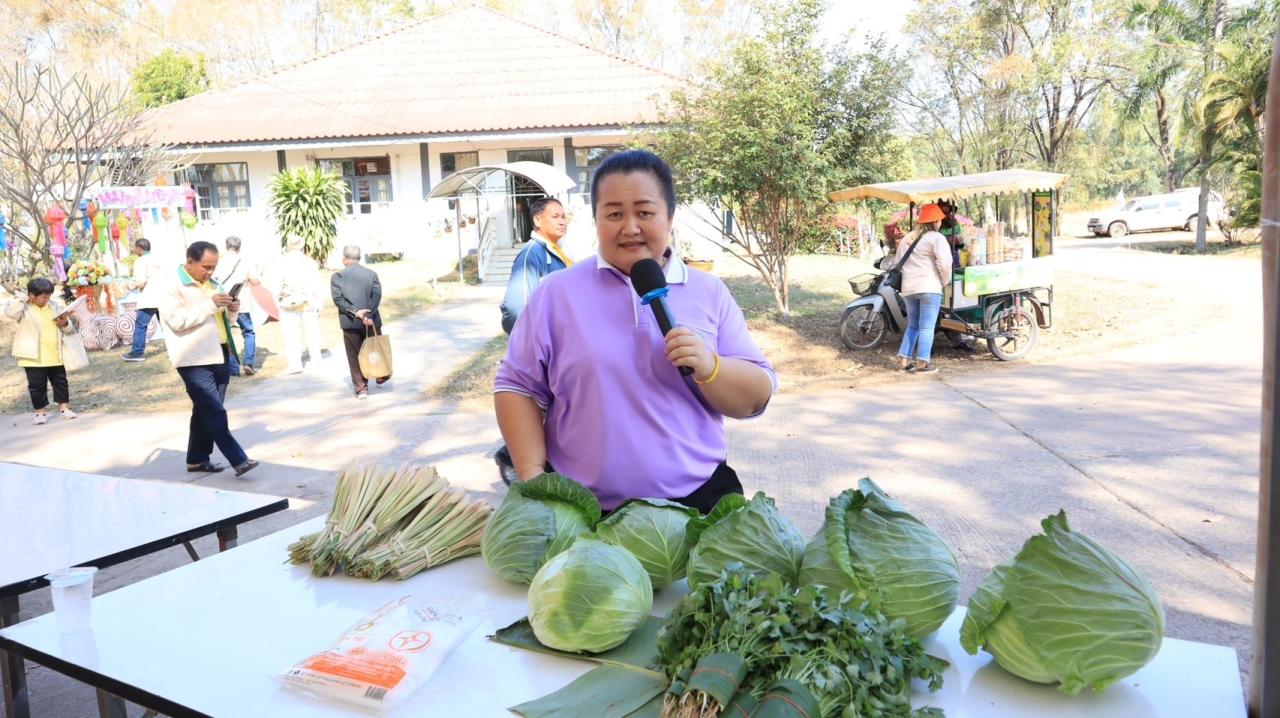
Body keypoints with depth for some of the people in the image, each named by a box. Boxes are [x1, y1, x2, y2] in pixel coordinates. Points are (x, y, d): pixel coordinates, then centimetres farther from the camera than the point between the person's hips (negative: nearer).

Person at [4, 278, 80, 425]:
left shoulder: (56, 305, 5)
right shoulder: (24, 308, -6)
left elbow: (68, 328, 11)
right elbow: (9, 312, -28)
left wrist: (65, 323, -13)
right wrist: (23, 299, -17)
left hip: (56, 355, 3)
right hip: (34, 356, -3)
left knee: (60, 381, 12)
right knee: (37, 385, 5)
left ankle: (64, 407, 23)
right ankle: (41, 411, 15)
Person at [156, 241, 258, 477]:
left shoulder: (213, 284, 19)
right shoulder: (171, 288, -6)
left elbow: (225, 320, 25)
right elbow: (178, 321, -20)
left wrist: (232, 310, 3)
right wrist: (210, 305, -20)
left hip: (220, 356, 8)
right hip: (195, 360, -8)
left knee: (206, 411, 13)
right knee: (215, 412, -11)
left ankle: (197, 459, 23)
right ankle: (238, 460, -12)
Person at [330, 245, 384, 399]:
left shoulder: (337, 276, 1)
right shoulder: (371, 274, 3)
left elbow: (338, 298, -10)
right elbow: (377, 295, -10)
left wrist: (355, 312, -15)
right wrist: (368, 314, -17)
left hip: (350, 323, -1)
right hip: (372, 321, 1)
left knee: (355, 355, 7)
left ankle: (361, 388, 5)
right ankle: (381, 376, 33)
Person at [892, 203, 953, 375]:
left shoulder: (907, 239, 17)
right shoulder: (936, 238, -5)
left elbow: (897, 262, 19)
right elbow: (944, 263, -16)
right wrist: (945, 281, -1)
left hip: (908, 288, 7)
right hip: (929, 288, -7)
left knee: (912, 326, 17)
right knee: (927, 327, -2)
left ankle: (904, 360, 13)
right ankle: (922, 363, -3)